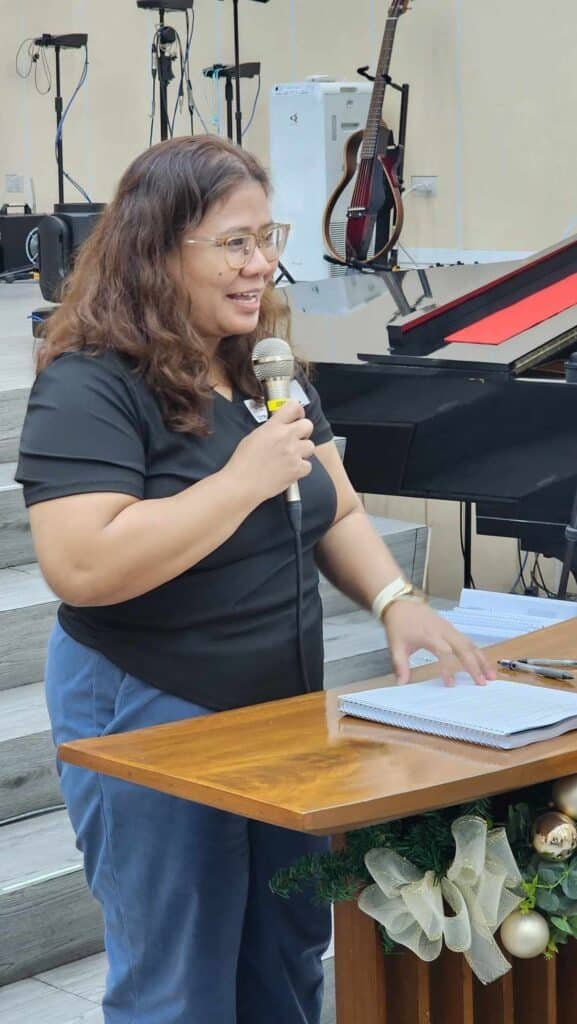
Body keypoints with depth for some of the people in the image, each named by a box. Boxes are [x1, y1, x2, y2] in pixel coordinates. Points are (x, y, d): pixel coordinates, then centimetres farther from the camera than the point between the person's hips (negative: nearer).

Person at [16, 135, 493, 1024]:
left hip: (285, 709, 8)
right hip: (152, 726, -8)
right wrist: (244, 479, -24)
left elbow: (335, 512, 13)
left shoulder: (262, 366, 9)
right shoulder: (91, 388, -16)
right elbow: (81, 569, -28)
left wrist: (396, 602, -6)